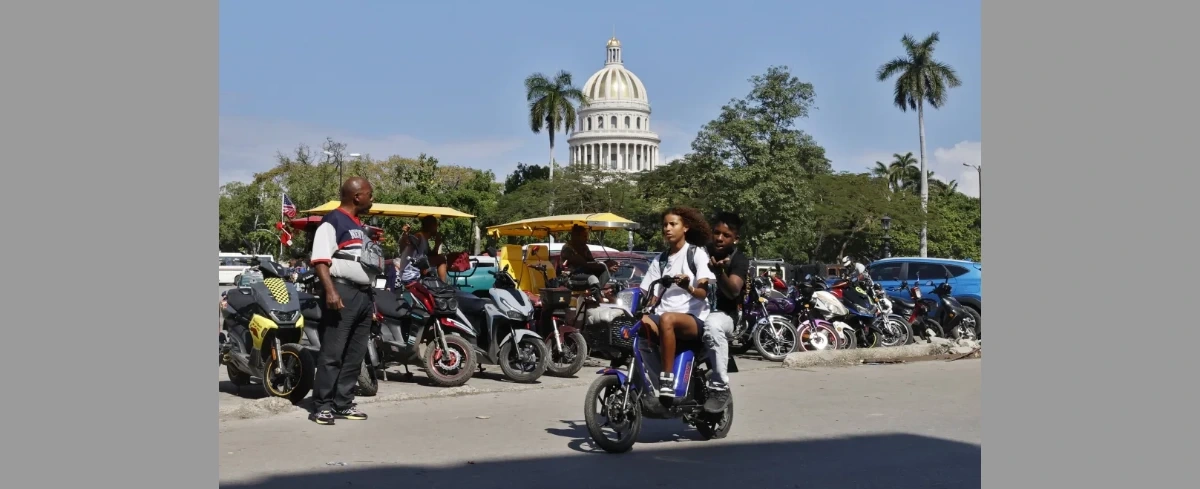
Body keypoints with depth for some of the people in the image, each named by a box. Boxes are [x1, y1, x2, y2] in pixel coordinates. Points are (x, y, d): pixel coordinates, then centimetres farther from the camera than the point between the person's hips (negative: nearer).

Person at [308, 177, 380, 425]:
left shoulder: (360, 225, 20)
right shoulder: (332, 222, -8)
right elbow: (320, 259, -17)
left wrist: (371, 293, 25)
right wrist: (330, 291, -27)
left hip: (364, 294, 9)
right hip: (342, 293, -9)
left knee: (355, 355, 10)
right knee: (332, 353, -8)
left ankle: (343, 404, 16)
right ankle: (322, 406, -4)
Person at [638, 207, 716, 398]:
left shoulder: (697, 253, 4)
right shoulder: (660, 259, 20)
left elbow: (703, 292, -10)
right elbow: (648, 292, 12)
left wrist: (688, 288, -32)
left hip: (694, 317, -4)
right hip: (663, 315, 4)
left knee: (667, 319, -38)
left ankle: (667, 381, -36)